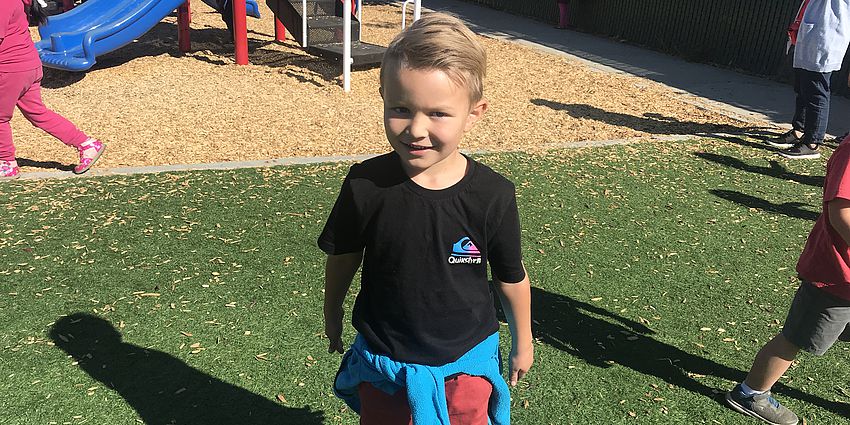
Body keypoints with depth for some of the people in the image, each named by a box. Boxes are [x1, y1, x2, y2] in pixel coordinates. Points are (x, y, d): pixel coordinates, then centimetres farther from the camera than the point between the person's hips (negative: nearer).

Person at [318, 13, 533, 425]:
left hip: (465, 363, 0)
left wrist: (522, 342, 8)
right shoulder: (365, 185, -20)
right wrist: (333, 315, 12)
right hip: (384, 364, 1)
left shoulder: (492, 195, -20)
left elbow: (512, 278, -5)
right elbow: (343, 257, -1)